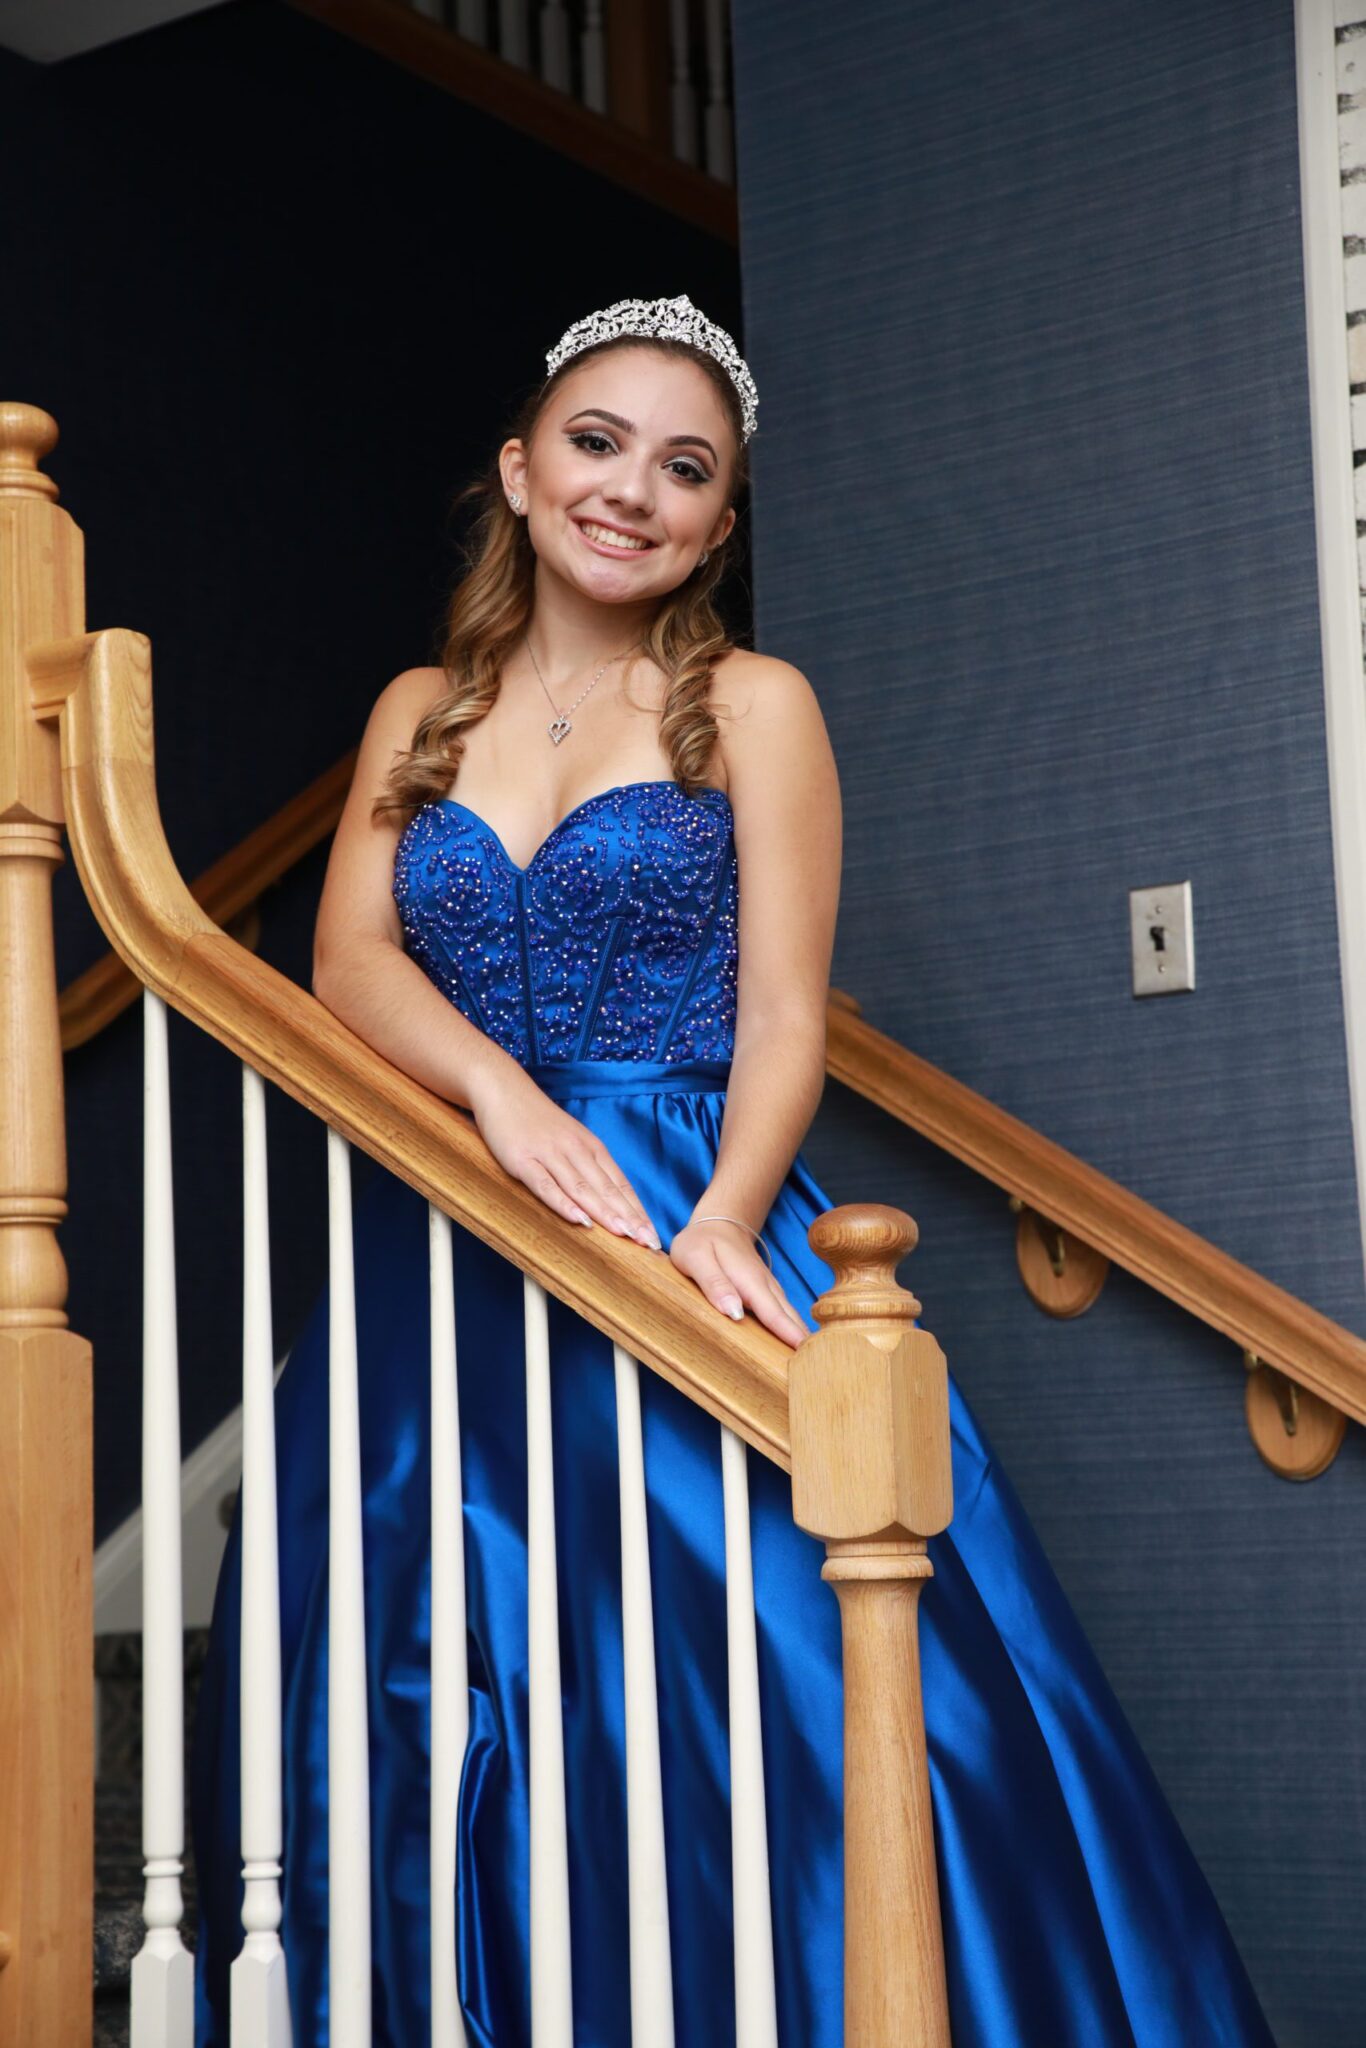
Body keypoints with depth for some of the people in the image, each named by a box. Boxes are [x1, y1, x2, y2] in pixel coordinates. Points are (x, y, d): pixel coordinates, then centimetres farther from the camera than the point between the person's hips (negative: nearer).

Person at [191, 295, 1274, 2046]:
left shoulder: (753, 705, 6)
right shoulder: (420, 712, 15)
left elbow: (783, 1017, -3)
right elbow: (349, 955, 1)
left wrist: (726, 1215, -22)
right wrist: (497, 1087, -19)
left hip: (692, 1233, -3)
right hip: (445, 1259, 3)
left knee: (748, 1695, -10)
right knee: (440, 1744, 1)